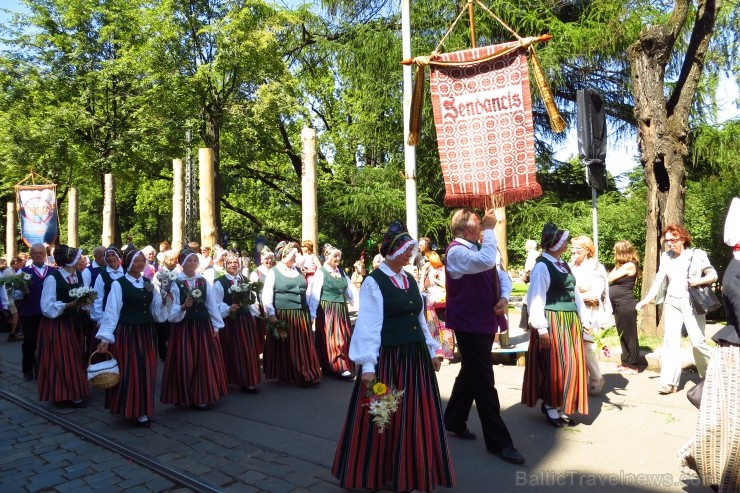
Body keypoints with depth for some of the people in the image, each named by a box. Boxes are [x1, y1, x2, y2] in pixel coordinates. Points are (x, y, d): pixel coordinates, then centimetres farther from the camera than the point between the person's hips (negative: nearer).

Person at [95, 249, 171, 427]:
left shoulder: (149, 283, 9)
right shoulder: (119, 284, -6)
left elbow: (157, 311, 8)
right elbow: (111, 311, -10)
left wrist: (165, 301, -12)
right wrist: (105, 337, -14)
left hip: (147, 333, 5)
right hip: (127, 333, -5)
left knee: (146, 371, 9)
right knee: (128, 372, 1)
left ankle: (143, 410, 22)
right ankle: (130, 409, 15)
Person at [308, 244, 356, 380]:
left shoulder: (341, 272, 9)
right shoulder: (320, 272, -9)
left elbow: (349, 290, 12)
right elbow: (315, 294, -11)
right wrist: (312, 314, -14)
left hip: (341, 310, 6)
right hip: (327, 310, -6)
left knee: (344, 338, 10)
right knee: (332, 339, -2)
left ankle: (344, 366, 23)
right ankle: (340, 368, 2)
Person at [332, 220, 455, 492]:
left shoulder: (410, 280, 10)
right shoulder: (373, 282, -11)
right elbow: (368, 326, -15)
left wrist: (431, 351, 18)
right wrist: (367, 365, -19)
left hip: (415, 357, 7)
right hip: (387, 358, -7)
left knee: (416, 417, 15)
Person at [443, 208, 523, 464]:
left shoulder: (476, 249, 13)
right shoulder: (457, 251, -16)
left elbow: (501, 276, 14)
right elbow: (487, 262, -35)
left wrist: (504, 297, -6)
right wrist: (489, 229, -24)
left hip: (484, 322, 10)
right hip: (470, 325, -9)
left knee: (470, 374, 19)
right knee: (484, 382, -3)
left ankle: (454, 422, 34)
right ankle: (498, 441, 6)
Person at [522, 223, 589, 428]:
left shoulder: (564, 265, 12)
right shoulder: (542, 266, -13)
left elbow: (574, 293, 16)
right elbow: (536, 298, -16)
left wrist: (584, 318, 13)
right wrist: (541, 328, -20)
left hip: (570, 321, 8)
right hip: (553, 323, -8)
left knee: (571, 364, 12)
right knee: (554, 365, 1)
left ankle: (563, 407, 24)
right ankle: (550, 406, 18)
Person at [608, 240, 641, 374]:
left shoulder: (630, 265, -12)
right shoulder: (620, 265, 15)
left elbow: (610, 278, -12)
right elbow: (611, 278, 9)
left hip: (626, 305, -9)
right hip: (618, 305, 9)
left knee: (630, 335, 0)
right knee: (622, 334, 15)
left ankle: (634, 365, 9)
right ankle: (626, 361, 24)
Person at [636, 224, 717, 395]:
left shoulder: (697, 255, -4)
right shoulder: (666, 257, 6)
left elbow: (713, 274, 2)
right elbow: (659, 281, 5)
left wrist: (699, 280, -18)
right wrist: (645, 300, -1)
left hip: (691, 302, -3)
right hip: (672, 302, 3)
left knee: (697, 341, 0)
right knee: (670, 340, -2)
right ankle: (669, 382, -2)